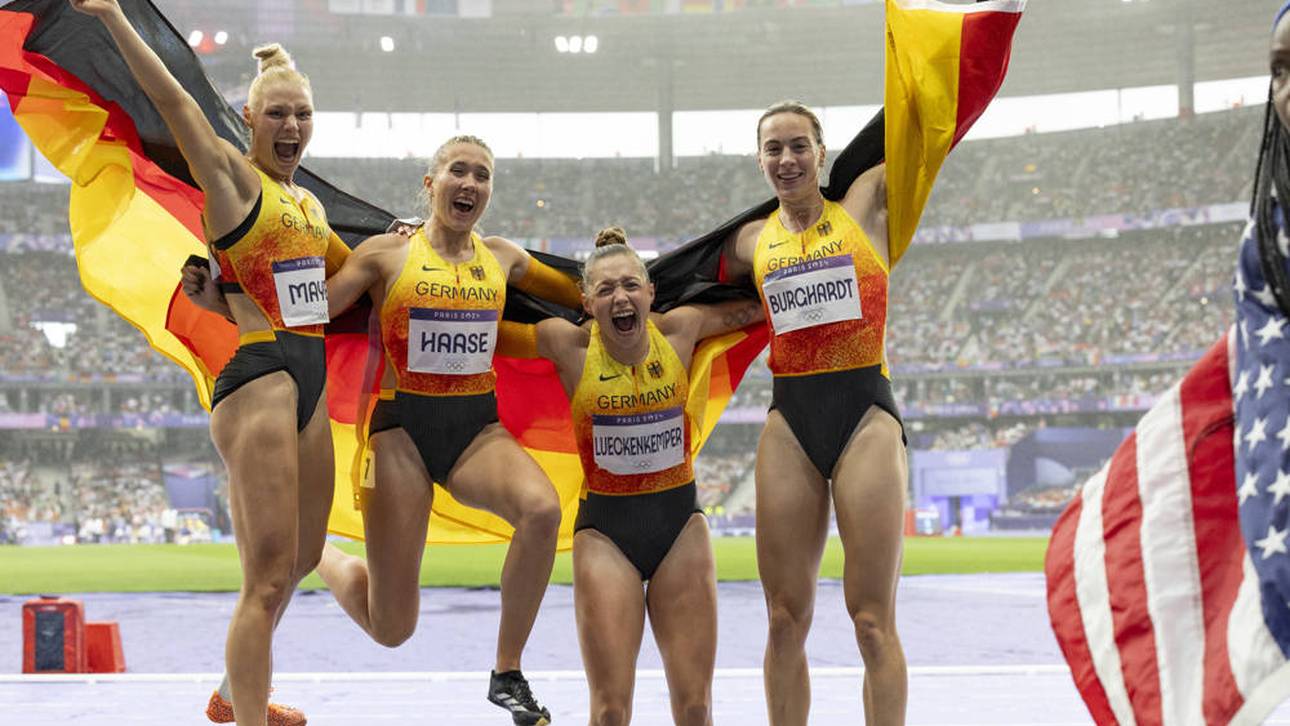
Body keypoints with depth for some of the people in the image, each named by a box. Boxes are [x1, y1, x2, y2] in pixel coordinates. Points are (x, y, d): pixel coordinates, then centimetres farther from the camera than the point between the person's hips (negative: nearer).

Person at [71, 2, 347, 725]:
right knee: (269, 574, -13)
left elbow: (348, 271, 36)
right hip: (258, 378, -9)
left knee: (300, 558, 19)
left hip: (310, 383, 9)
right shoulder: (233, 175, -3)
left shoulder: (308, 203, 19)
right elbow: (176, 103, -18)